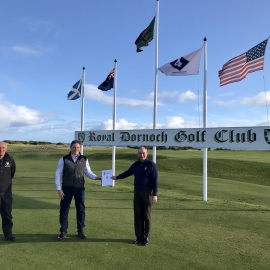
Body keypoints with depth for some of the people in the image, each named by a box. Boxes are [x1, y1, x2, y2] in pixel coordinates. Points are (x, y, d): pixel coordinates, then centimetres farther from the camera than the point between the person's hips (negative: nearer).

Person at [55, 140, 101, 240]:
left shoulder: (84, 159, 0)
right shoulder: (63, 159, -4)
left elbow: (88, 172, 6)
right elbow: (58, 174, -2)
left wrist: (96, 177, -13)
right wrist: (59, 189, -7)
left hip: (79, 188, 1)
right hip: (67, 188, -1)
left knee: (81, 209, 10)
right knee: (64, 209, 7)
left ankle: (80, 230, 26)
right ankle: (63, 231, 23)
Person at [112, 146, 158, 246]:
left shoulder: (151, 164, -9)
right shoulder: (135, 164, 7)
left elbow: (155, 180, -11)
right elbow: (127, 173, 23)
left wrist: (155, 194, -15)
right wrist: (117, 177, 22)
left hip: (147, 193, -5)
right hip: (137, 192, 5)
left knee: (146, 216, 4)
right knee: (137, 215, 9)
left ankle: (146, 237, 18)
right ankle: (139, 236, 21)